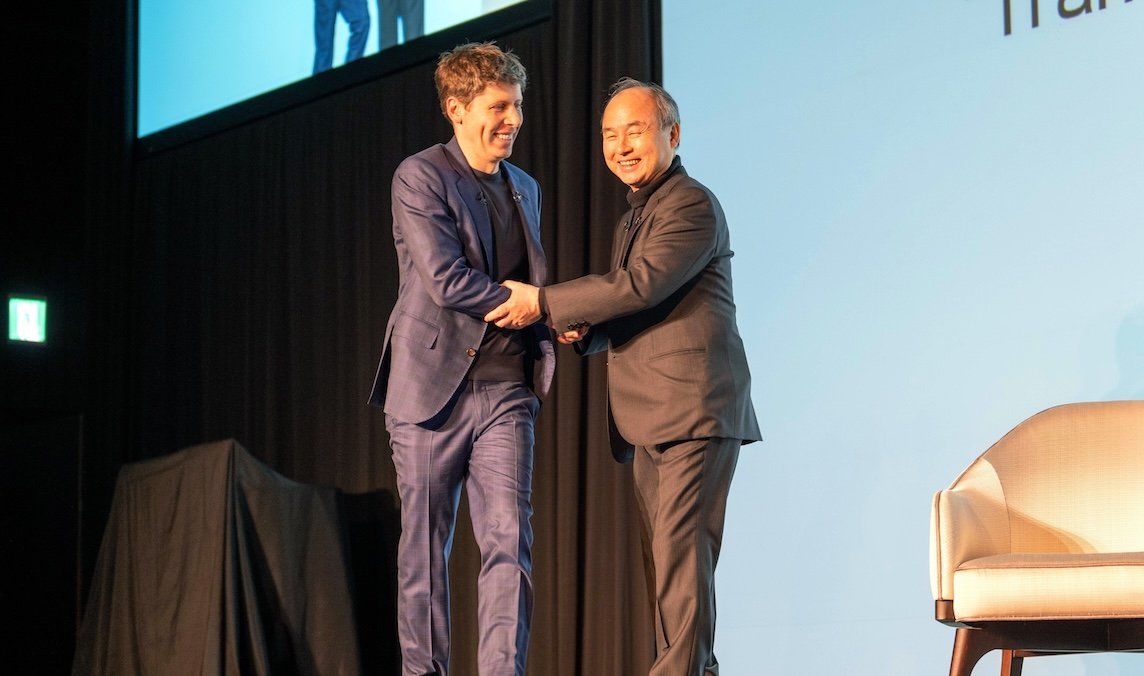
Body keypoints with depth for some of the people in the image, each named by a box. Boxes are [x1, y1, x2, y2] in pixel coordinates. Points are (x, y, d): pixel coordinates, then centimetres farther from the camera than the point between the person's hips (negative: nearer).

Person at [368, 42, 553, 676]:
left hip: (506, 391, 5)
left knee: (509, 541, -6)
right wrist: (530, 305, -9)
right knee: (426, 548, 3)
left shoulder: (524, 188, 17)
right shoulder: (420, 177, -5)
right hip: (433, 387, -5)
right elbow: (446, 281, -16)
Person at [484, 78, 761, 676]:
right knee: (664, 556, 10)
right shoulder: (632, 219, 23)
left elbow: (639, 285, -20)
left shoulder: (692, 205, -9)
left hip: (695, 411, -10)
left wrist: (543, 303, -12)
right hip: (648, 423, 10)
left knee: (681, 552, -14)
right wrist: (584, 331, 4)